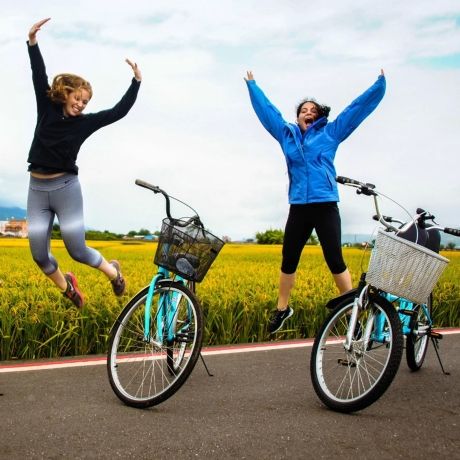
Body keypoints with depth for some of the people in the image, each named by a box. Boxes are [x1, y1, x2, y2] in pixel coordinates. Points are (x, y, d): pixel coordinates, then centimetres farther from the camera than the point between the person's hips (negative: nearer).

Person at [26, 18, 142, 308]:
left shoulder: (85, 122, 1)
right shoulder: (48, 109, 5)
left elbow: (120, 111, -1)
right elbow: (40, 76, -1)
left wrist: (137, 81, -6)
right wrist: (33, 41, -11)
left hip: (66, 188, -3)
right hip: (37, 189, 3)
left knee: (77, 250, -2)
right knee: (39, 254, 2)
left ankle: (113, 271, 27)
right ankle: (66, 287, 29)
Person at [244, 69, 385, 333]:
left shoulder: (330, 133, 7)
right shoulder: (287, 133, 13)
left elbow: (357, 108, 8)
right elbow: (267, 110, 25)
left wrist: (380, 85, 6)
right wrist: (253, 86, 33)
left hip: (326, 207, -3)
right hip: (298, 209, 3)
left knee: (335, 261, -3)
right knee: (289, 261, 10)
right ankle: (283, 308, 26)